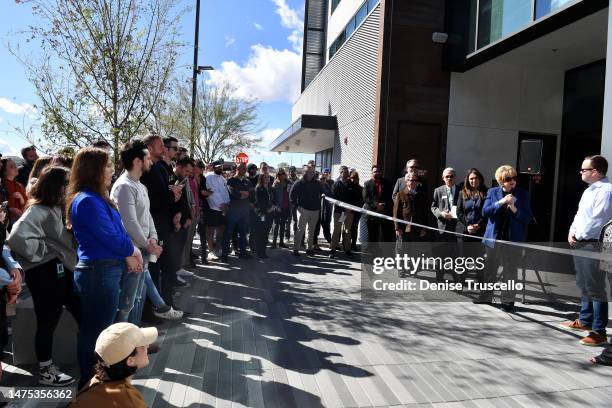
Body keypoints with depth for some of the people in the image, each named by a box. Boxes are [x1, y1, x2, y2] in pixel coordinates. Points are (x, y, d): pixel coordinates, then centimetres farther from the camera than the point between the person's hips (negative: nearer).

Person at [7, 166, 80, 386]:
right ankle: (45, 371, 21)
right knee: (48, 322, 4)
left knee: (83, 314, 14)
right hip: (46, 273, -9)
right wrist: (43, 253, -17)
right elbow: (17, 238, -29)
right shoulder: (38, 210, -16)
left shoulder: (58, 207, 12)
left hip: (63, 269, 9)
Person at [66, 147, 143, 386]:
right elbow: (110, 237, -19)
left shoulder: (96, 198, 12)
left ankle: (91, 380, 37)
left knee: (93, 330, 21)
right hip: (99, 273, -10)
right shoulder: (88, 201, -20)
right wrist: (130, 252, -2)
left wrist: (130, 251, -2)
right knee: (97, 331, 3)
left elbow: (117, 230, 13)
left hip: (104, 270, 10)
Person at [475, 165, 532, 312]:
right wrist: (500, 202, -17)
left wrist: (514, 208, -19)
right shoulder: (492, 192, 4)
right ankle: (486, 296, 27)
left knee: (510, 272, 3)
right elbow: (485, 211, -6)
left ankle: (508, 300, 16)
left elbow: (527, 217, -3)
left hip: (513, 239, -2)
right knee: (489, 270, 13)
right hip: (493, 237, 2)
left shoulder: (523, 194, 0)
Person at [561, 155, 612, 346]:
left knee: (595, 288, -5)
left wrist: (579, 236, -10)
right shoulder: (589, 190, 17)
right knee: (583, 286, 19)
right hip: (580, 244, 10)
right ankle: (585, 320, 33)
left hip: (593, 246, -10)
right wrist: (572, 231, 4)